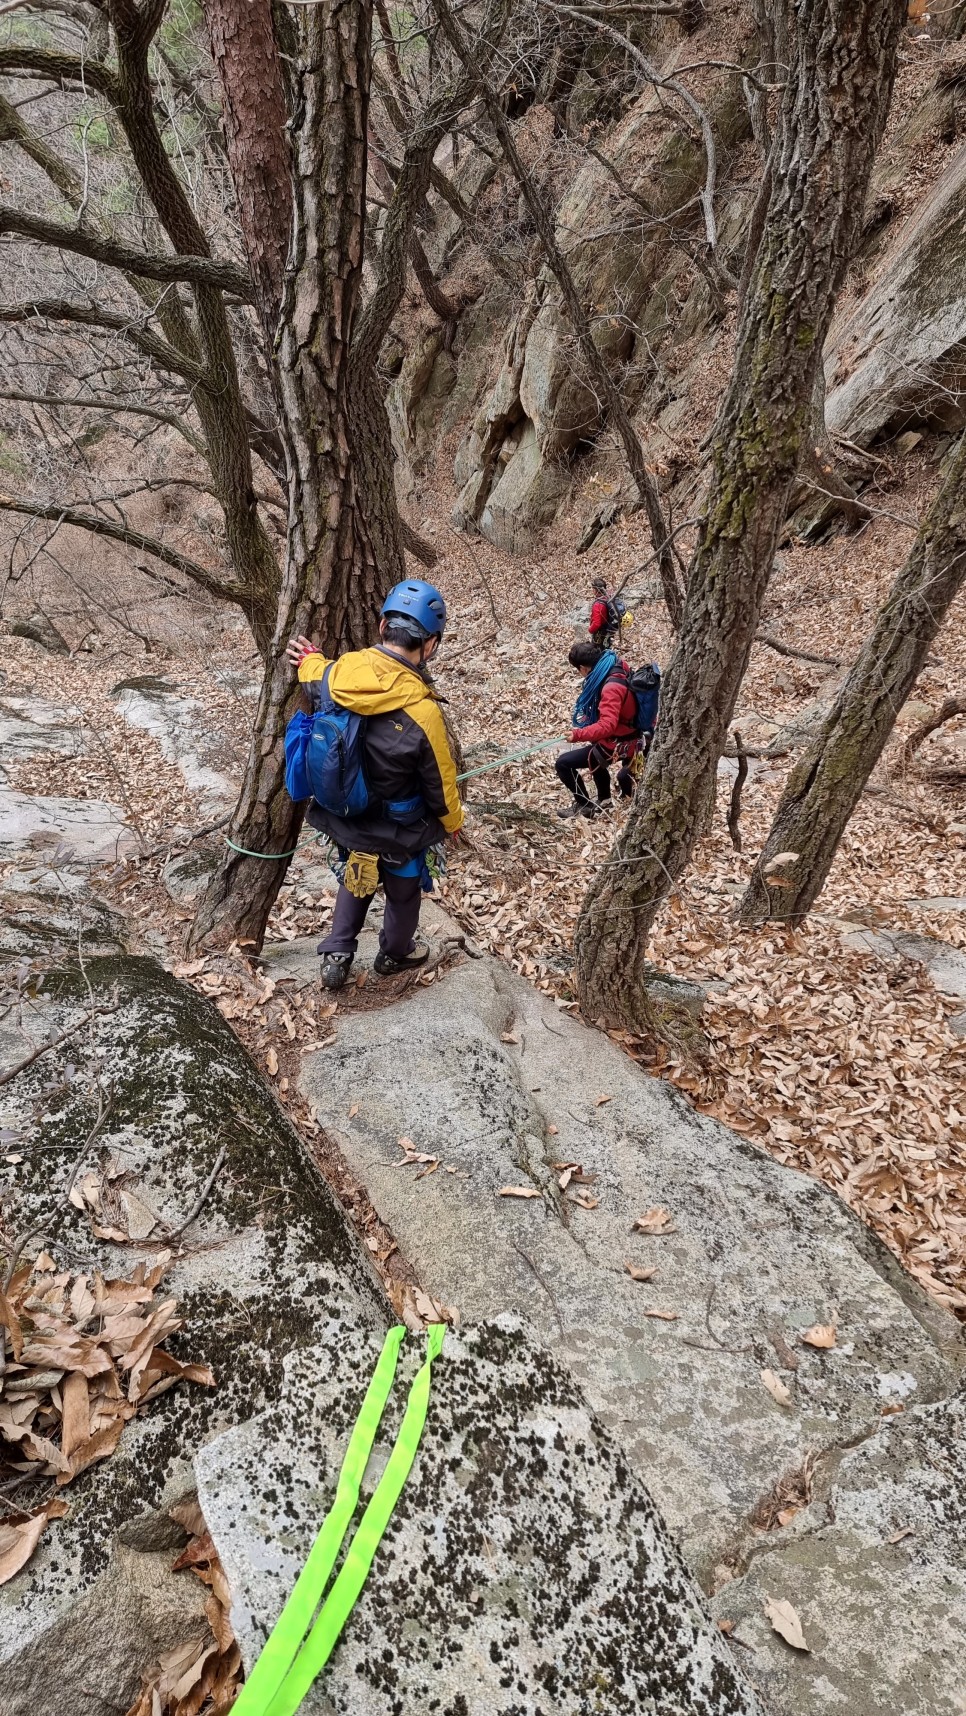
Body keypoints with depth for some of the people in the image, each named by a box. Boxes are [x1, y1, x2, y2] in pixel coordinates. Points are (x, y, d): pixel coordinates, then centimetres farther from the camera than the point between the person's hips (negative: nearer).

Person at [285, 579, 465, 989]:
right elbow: (440, 784, -16)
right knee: (403, 891, 25)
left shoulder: (335, 673, -19)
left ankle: (335, 956, 37)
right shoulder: (422, 712, -32)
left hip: (344, 818, 4)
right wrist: (453, 823, 1)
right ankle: (394, 955, 49)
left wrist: (309, 660, 25)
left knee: (355, 880, 32)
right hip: (398, 831, -4)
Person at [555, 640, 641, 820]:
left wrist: (578, 734, -38)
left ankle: (584, 806, 9)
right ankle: (603, 799, 44)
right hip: (628, 736, 10)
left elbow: (607, 726, -40)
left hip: (616, 744, -10)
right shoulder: (618, 669, -3)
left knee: (563, 763, -8)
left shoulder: (612, 687, -32)